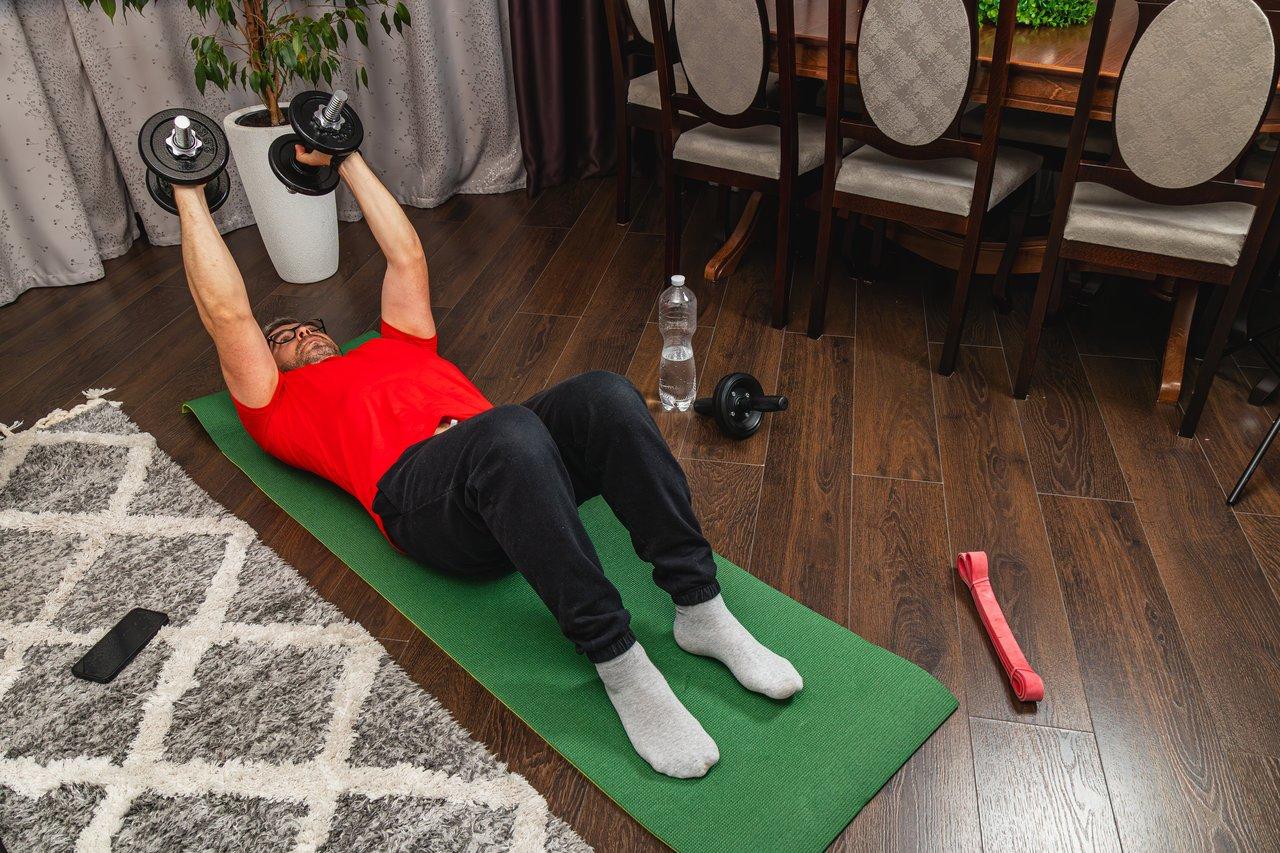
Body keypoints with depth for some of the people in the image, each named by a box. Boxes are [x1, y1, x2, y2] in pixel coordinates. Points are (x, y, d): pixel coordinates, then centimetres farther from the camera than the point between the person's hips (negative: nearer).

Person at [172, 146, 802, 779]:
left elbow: (406, 255, 42)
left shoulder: (396, 345, 40)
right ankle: (618, 665, -33)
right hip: (415, 485, -5)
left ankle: (700, 608, -24)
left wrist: (346, 159, 48)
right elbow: (227, 311, 20)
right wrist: (190, 194, 30)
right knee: (511, 432, -40)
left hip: (506, 459, 5)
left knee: (605, 395, -28)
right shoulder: (282, 408, 27)